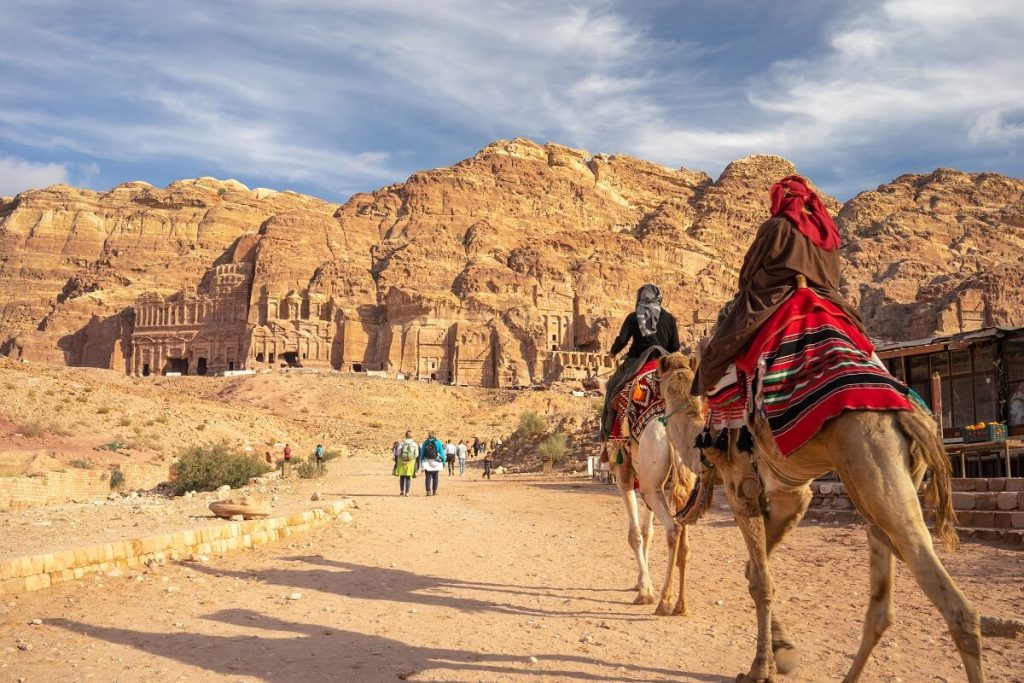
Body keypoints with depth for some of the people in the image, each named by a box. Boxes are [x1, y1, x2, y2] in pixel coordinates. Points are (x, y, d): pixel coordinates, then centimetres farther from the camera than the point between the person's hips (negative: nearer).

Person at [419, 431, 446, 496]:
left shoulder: (425, 443, 3)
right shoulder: (438, 442, -2)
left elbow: (422, 453, 6)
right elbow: (441, 453, -3)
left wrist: (421, 463, 12)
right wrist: (443, 461, 3)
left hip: (427, 463, 1)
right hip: (436, 462, 0)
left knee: (428, 478, 2)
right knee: (435, 477, 10)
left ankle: (428, 491, -5)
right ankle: (434, 491, 11)